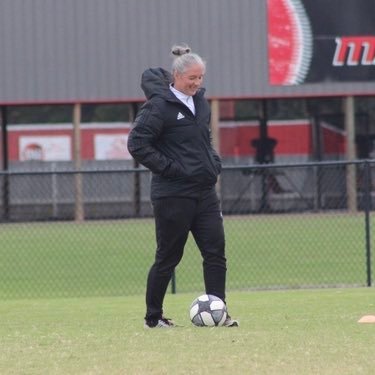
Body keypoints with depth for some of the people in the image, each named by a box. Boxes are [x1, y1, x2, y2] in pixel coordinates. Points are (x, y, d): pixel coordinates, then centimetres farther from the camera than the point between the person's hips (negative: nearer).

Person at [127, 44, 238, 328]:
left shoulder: (201, 103, 12)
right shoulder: (160, 106, -12)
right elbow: (137, 144, -15)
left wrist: (214, 164, 11)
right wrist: (170, 168, -17)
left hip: (204, 192, 7)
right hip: (173, 195, -7)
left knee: (216, 251, -1)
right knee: (168, 257, 1)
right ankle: (153, 317, 14)